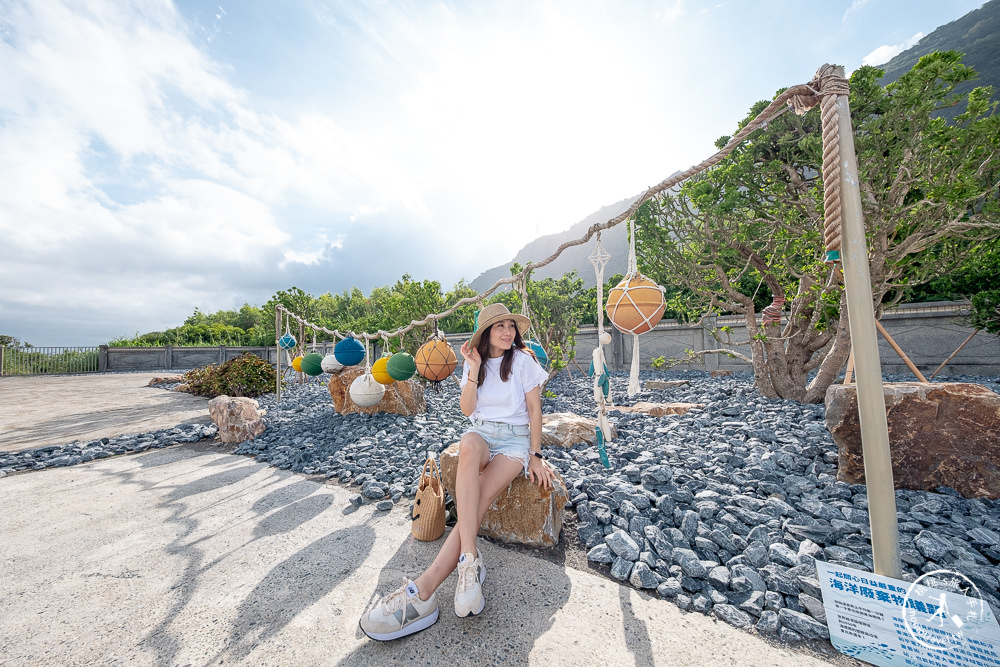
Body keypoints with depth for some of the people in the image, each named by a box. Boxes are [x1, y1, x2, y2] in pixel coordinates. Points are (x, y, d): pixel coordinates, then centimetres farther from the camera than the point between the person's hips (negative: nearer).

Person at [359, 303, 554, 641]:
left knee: (478, 500, -28)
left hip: (515, 440, -1)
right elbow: (467, 410, -1)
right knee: (468, 444, -38)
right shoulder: (473, 362, 8)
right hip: (481, 433, 2)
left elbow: (534, 410, 0)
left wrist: (535, 456, -5)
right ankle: (469, 559, -38)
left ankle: (424, 589, -31)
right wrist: (474, 368, -11)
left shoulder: (523, 360, -2)